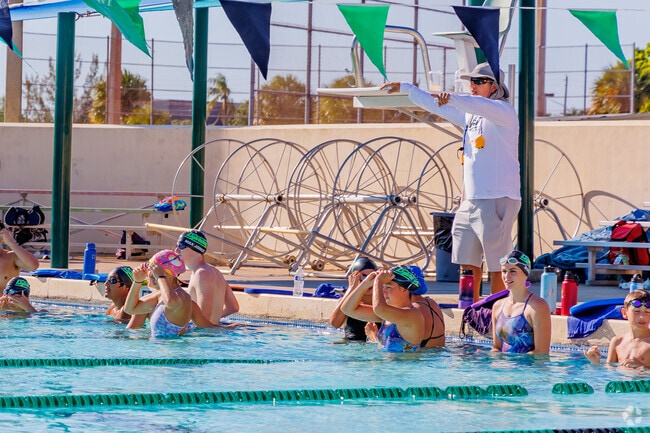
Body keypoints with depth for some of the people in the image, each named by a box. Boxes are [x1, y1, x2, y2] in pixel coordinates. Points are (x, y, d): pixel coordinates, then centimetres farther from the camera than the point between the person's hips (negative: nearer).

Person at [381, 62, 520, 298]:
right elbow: (437, 106, 32)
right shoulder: (469, 114, 20)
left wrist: (452, 98, -44)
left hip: (498, 199, -9)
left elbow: (483, 106, -29)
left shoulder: (503, 111, -7)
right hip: (471, 200, 9)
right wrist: (405, 88, 35)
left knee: (497, 265, -9)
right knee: (468, 262, 9)